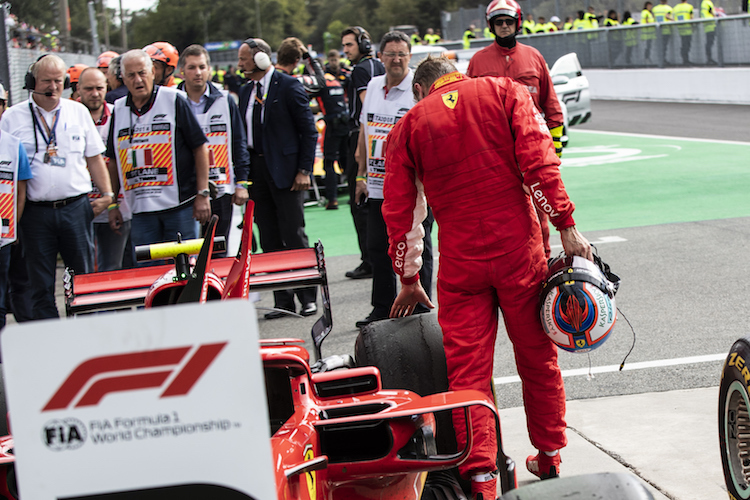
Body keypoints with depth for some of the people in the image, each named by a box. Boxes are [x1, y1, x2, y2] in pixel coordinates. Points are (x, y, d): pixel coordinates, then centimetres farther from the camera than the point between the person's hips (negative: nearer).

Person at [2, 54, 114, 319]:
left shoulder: (79, 112, 10)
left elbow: (94, 157, 15)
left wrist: (107, 194, 6)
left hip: (76, 207, 1)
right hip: (36, 212, -1)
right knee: (41, 286, 3)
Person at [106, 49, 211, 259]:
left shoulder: (173, 100, -2)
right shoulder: (118, 110, 10)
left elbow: (200, 147, -2)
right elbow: (114, 161, 18)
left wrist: (202, 194, -7)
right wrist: (113, 204, 14)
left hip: (179, 205, -3)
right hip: (141, 210, 4)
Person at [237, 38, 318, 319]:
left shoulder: (288, 86, -6)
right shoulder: (246, 92, 14)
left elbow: (309, 130, -7)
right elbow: (244, 135, 17)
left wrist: (304, 170, -13)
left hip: (285, 170, -6)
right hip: (257, 171, 6)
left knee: (294, 237, -4)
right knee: (270, 241, 6)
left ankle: (308, 298, 5)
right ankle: (283, 301, 11)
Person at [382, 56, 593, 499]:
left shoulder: (409, 126, 10)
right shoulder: (505, 92, 6)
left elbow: (399, 210, 12)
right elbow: (538, 161, -9)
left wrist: (409, 280, 21)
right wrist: (566, 226, -8)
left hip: (460, 261, 0)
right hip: (519, 250, 0)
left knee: (467, 369, 4)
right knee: (538, 357, 14)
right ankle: (550, 459, 27)